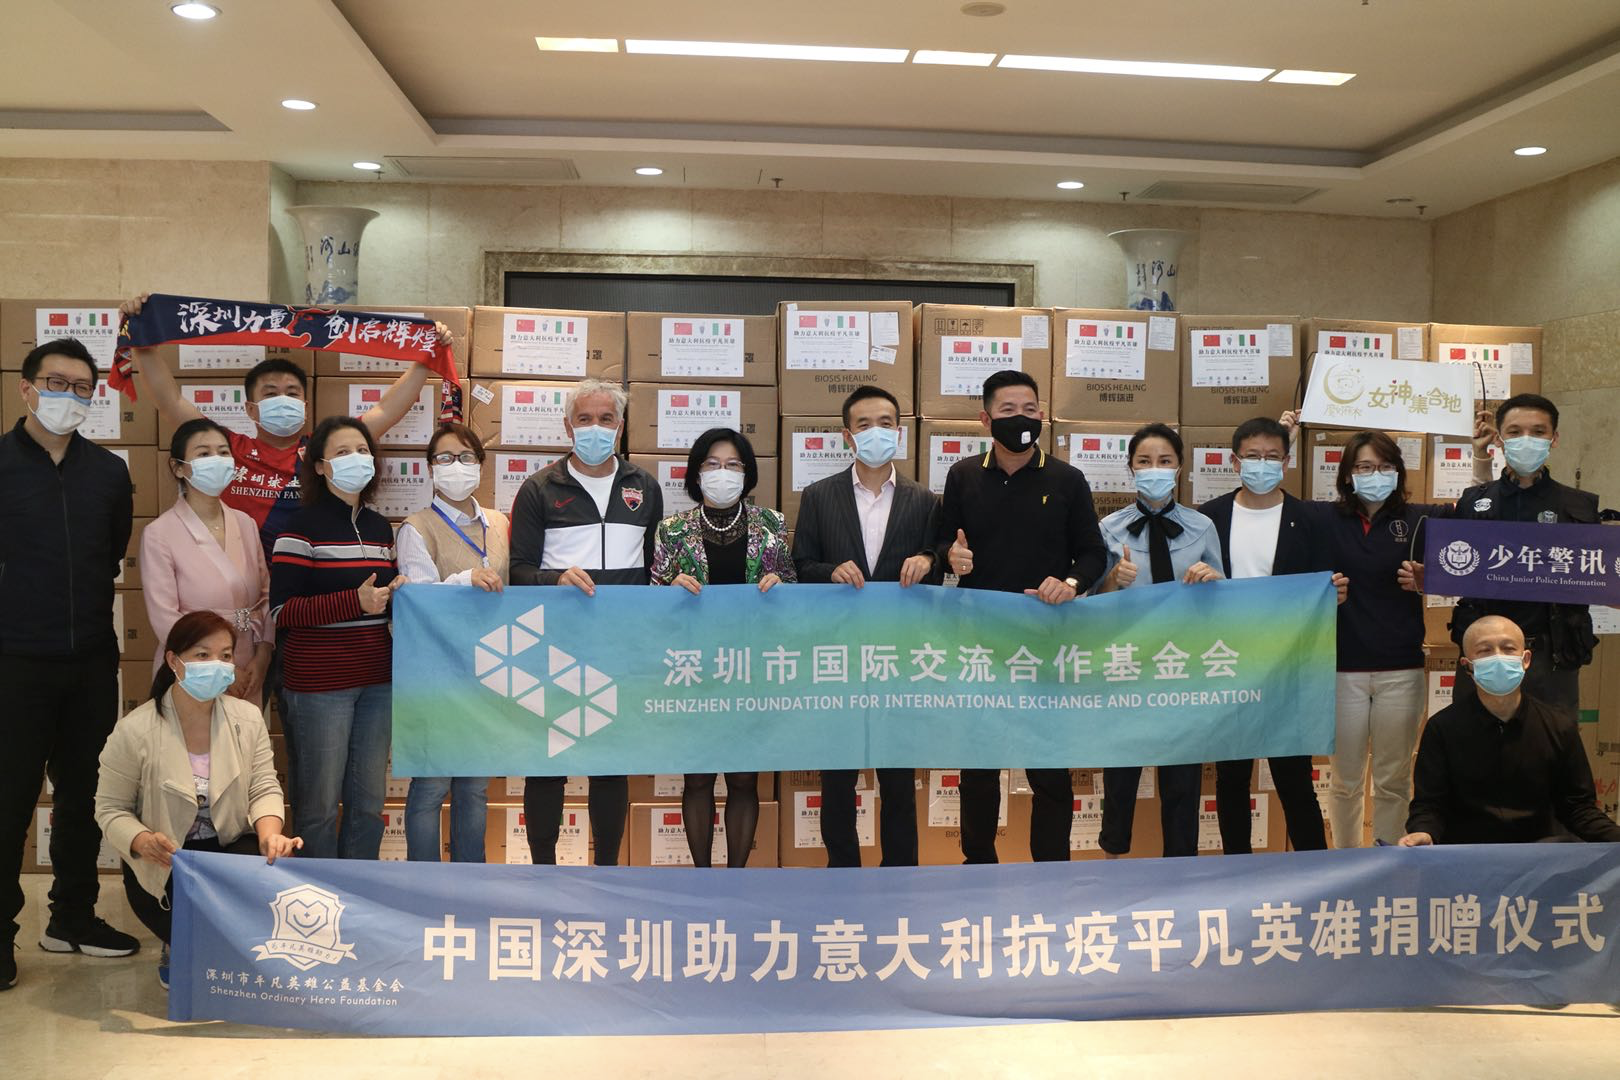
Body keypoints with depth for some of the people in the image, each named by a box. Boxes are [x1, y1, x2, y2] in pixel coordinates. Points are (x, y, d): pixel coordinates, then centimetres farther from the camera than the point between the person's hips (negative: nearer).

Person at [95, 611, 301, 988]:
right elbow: (111, 808, -6)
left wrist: (270, 833, -26)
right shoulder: (135, 730, -13)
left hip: (231, 847, 3)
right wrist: (142, 841, -28)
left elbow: (264, 789, -4)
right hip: (165, 864, -2)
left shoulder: (247, 718, -4)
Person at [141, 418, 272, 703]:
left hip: (248, 677, 5)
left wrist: (262, 658, -6)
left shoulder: (245, 524, 6)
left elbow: (266, 595, 6)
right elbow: (164, 618, -13)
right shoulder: (159, 534, -9)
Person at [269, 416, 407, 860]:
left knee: (369, 802, 12)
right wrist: (355, 601, -21)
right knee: (320, 806, 1)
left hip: (376, 680, 7)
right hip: (319, 683, -6)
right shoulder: (303, 527, -7)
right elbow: (281, 610, -14)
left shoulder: (380, 527, 14)